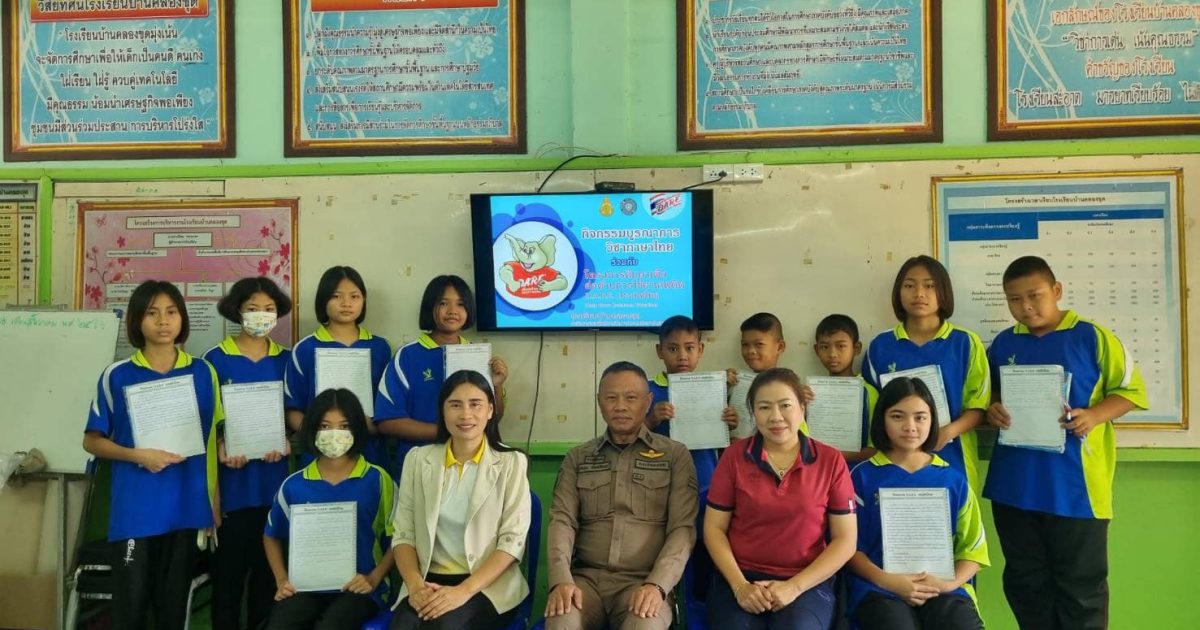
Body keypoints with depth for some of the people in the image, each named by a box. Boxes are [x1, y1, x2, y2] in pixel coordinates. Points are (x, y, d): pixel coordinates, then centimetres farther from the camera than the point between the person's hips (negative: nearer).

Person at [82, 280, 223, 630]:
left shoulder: (203, 373, 4)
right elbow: (92, 441, 3)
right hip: (135, 510, -1)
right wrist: (138, 455, -15)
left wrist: (216, 503, 5)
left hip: (187, 507, 2)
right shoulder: (116, 376, -2)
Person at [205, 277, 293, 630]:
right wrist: (221, 447, -17)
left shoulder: (286, 359, 7)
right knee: (228, 567, 2)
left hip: (273, 477, 3)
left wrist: (286, 443, -9)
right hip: (231, 478, -2)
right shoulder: (216, 358, -1)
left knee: (268, 567, 9)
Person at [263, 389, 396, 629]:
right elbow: (272, 536, 22)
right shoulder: (294, 485, 7)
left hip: (358, 588, -2)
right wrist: (282, 580, 8)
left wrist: (374, 578, -8)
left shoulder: (377, 480, -1)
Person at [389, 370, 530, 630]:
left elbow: (513, 541, -5)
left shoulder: (511, 462, 0)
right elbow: (403, 533, 7)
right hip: (429, 583, 2)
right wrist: (415, 584, -12)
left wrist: (464, 591, -18)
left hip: (489, 585, -2)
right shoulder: (418, 459, 8)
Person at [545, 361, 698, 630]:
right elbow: (562, 521, 4)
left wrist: (657, 585, -16)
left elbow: (683, 528, -1)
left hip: (644, 581, -1)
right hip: (586, 578, 2)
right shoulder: (577, 458, 14)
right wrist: (561, 580, -14)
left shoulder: (675, 455, 7)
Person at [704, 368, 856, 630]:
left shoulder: (831, 461, 1)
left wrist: (794, 586, -10)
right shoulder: (734, 456, 3)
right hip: (740, 578, 1)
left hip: (807, 583, 0)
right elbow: (714, 528, 4)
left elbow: (845, 540, 0)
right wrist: (739, 585, -10)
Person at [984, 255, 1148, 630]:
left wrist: (1093, 416, -17)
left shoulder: (1093, 337, -4)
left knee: (1081, 584, 7)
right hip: (1015, 485, 4)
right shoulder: (1003, 344, 7)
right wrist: (992, 409, -4)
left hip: (1075, 486, -3)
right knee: (1025, 582, 15)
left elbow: (1131, 390, -1)